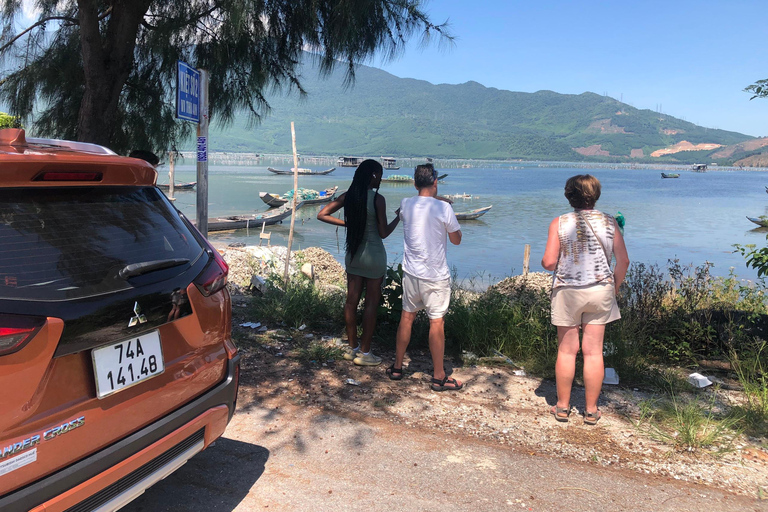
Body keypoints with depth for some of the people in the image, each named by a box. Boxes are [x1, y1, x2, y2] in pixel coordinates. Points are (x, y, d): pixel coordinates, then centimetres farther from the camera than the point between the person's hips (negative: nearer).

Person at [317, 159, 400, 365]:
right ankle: (364, 352, 11)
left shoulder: (348, 196, 1)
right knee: (371, 303, 5)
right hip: (373, 255, -6)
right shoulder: (377, 199, -16)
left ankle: (352, 348, 24)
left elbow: (322, 215, 2)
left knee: (352, 300, 12)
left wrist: (347, 223, 6)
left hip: (353, 253, 6)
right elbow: (384, 232, -13)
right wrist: (398, 217, 2)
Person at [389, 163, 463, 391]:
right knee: (436, 322, 2)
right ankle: (439, 377, 11)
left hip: (411, 272, 4)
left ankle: (397, 367, 26)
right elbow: (456, 240, -1)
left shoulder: (406, 204, 0)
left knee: (407, 317, 15)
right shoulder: (444, 208, -12)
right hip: (436, 276, -4)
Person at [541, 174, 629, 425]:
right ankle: (591, 410, 17)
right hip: (600, 291, 2)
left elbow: (549, 262, -12)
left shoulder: (559, 223, -7)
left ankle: (562, 407, 20)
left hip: (567, 291, -2)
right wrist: (614, 288, 13)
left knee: (566, 351, 9)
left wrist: (544, 260, 11)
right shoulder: (609, 222, 1)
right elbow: (623, 261, 1)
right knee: (593, 352, 8)